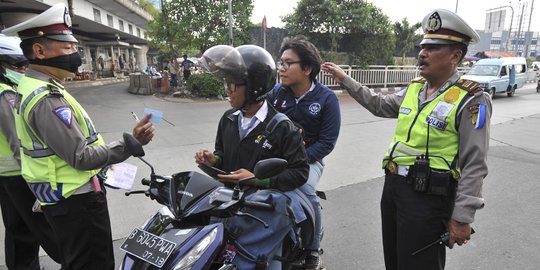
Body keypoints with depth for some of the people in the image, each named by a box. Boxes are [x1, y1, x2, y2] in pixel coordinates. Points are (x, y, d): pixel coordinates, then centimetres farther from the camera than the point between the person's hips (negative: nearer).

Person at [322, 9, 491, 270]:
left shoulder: (471, 100, -13)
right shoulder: (414, 88, 8)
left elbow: (474, 166, -15)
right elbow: (380, 105, 23)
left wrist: (462, 217, -16)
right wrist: (345, 79, 20)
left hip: (428, 197, -7)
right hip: (392, 185, 7)